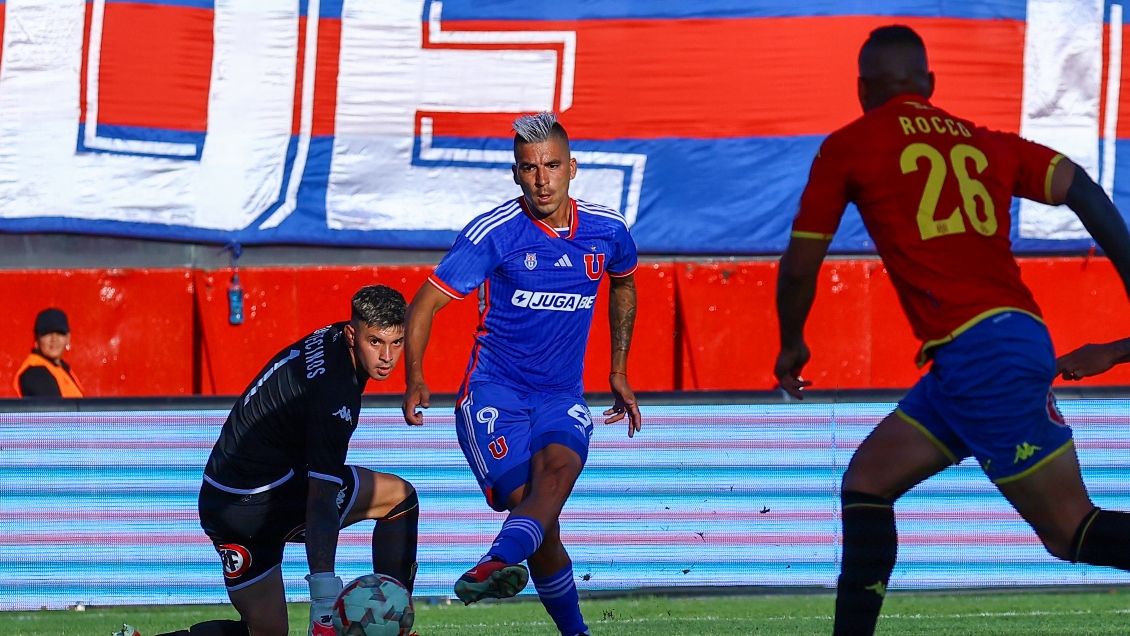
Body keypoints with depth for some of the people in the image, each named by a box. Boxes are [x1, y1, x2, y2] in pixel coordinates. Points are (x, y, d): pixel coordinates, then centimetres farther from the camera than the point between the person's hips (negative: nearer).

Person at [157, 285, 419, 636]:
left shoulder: (330, 339, 3)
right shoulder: (334, 394, -24)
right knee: (400, 496, 3)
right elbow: (321, 501, -30)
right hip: (263, 502, -9)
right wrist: (324, 604, -35)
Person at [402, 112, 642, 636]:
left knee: (557, 471, -32)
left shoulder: (606, 230, 4)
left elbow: (623, 283, 29)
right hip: (494, 396, -2)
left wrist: (619, 372, 27)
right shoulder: (494, 233, -8)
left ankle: (499, 563, -56)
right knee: (541, 525, -18)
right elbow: (424, 304, -7)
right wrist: (415, 380, -22)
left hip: (562, 399, 2)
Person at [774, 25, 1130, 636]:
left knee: (1074, 529, -8)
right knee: (866, 481, 16)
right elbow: (1080, 189, 6)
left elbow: (799, 266, 10)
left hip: (977, 351, -7)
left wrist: (792, 344, 27)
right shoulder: (987, 144, 19)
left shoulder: (848, 147, 6)